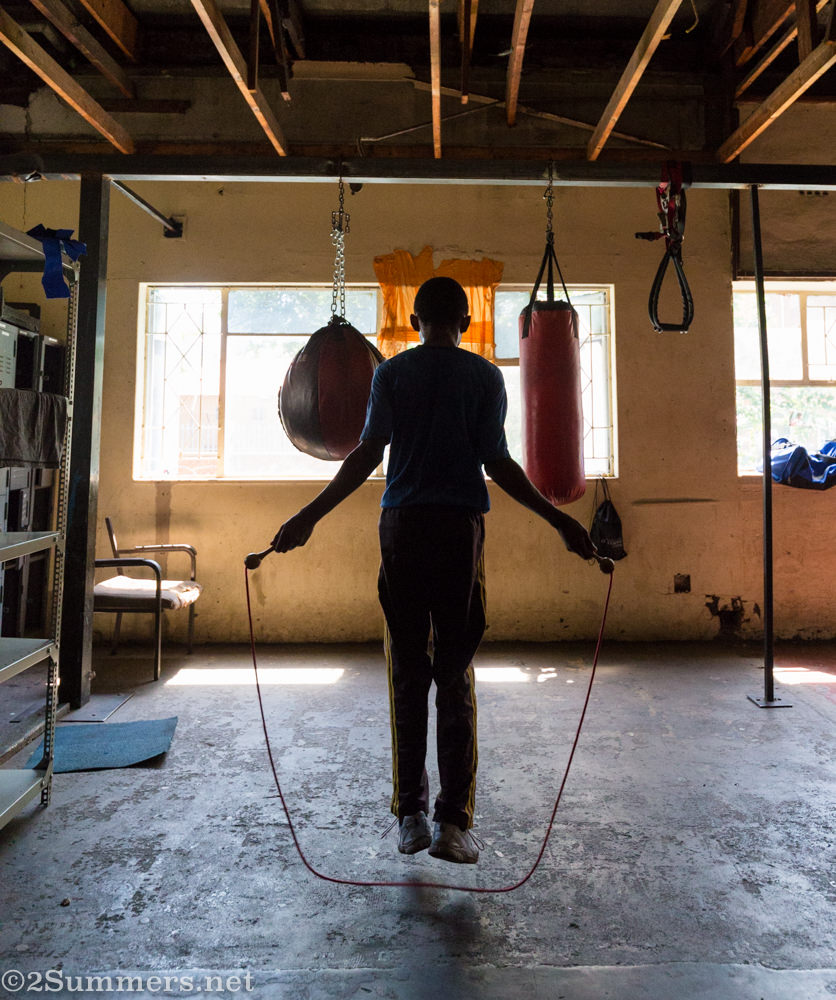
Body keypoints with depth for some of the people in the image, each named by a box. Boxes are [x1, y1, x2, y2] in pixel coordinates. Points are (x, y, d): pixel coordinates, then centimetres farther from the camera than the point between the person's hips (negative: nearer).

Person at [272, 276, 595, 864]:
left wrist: (310, 516, 4)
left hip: (402, 528, 1)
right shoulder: (485, 376, 5)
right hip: (461, 528, -1)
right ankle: (453, 821, 8)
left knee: (408, 674, 8)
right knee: (456, 678, 5)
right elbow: (498, 464, -3)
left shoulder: (392, 373, 7)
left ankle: (411, 815, 16)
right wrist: (560, 521, 3)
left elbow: (368, 455, -2)